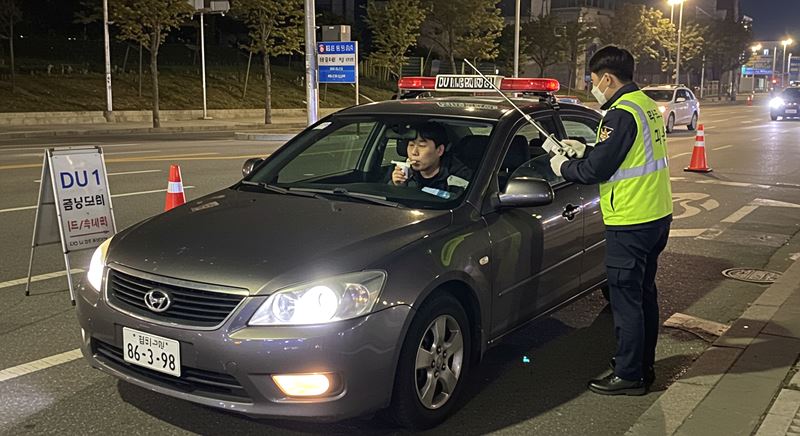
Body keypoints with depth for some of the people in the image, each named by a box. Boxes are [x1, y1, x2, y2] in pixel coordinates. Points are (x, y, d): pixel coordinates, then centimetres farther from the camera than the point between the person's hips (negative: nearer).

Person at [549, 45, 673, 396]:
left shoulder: (621, 114, -19)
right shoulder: (646, 105, 12)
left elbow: (597, 169, -18)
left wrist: (564, 167, -1)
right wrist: (584, 151, 18)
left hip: (630, 223, -10)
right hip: (657, 216, 10)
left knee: (626, 299, 0)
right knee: (644, 294, 19)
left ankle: (628, 376, 9)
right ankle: (643, 365, 31)